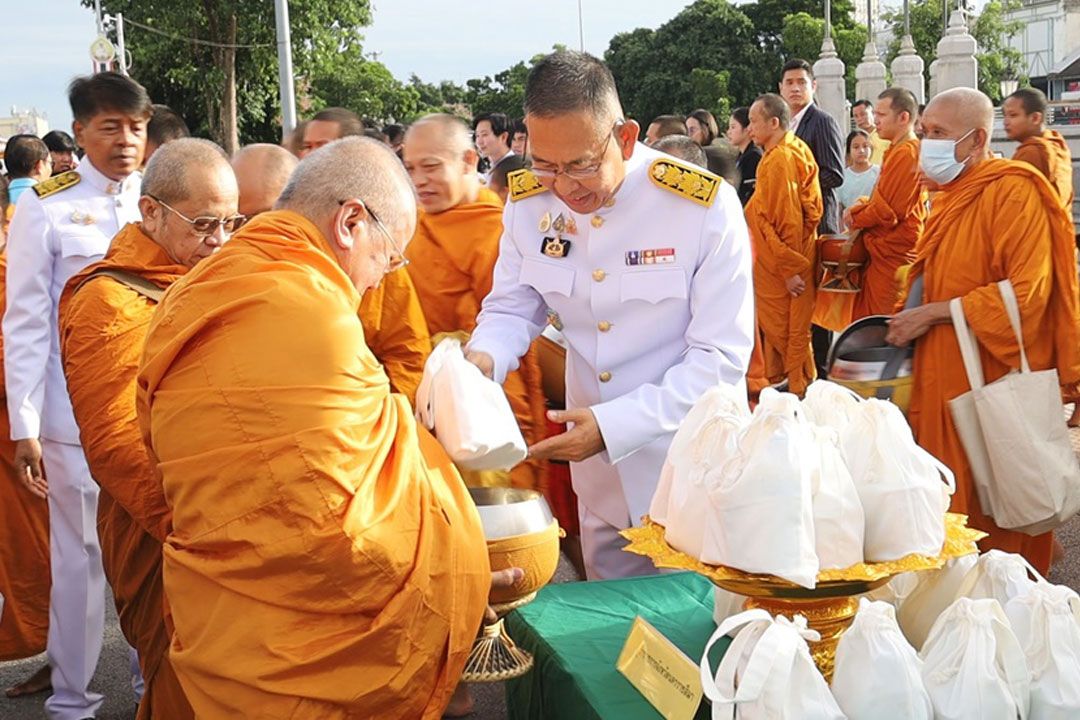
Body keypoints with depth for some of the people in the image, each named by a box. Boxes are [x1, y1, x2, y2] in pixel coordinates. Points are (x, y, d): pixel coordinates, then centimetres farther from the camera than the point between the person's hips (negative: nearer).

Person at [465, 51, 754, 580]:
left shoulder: (705, 206, -20)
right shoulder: (527, 203, -8)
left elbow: (721, 356, -18)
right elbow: (512, 308, 5)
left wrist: (614, 424, -27)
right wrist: (482, 359, -19)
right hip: (598, 474, 4)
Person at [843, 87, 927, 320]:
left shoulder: (906, 153, -17)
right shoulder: (897, 150, 16)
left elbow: (889, 209, -19)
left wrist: (855, 219, -4)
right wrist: (859, 209, 2)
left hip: (894, 256, -10)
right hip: (887, 253, 10)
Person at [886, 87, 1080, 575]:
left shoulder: (1013, 192, -12)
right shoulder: (950, 198, 16)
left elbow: (1026, 293, -21)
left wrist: (931, 314, -18)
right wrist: (912, 323, 8)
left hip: (993, 385, -8)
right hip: (944, 379, 8)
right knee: (946, 511, 9)